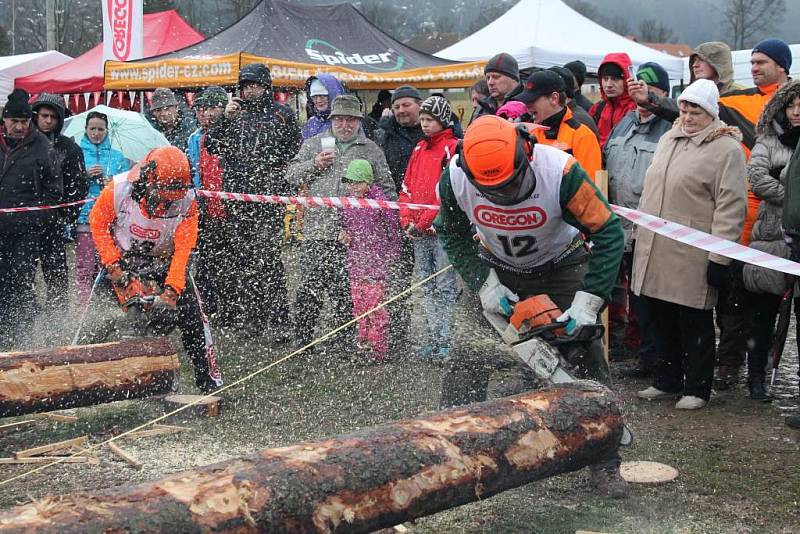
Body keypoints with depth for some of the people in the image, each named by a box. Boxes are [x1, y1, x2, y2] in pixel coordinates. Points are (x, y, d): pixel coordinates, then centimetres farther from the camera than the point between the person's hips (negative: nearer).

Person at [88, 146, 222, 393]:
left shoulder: (186, 201, -22)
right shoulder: (119, 189, -24)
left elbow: (183, 250, -21)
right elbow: (98, 224, -8)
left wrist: (170, 291, -31)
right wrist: (114, 267, -16)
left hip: (165, 261, 1)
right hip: (123, 259, 0)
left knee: (191, 316, -7)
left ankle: (209, 379, 4)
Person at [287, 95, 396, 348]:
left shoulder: (371, 151, 14)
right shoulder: (313, 144, 15)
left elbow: (387, 190, 14)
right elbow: (292, 175, 12)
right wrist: (315, 164, -4)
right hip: (316, 232, 1)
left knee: (347, 292, 1)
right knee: (309, 288, 0)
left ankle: (345, 342, 10)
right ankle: (302, 340, 9)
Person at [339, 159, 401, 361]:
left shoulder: (380, 201, -10)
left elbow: (393, 231, -3)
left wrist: (390, 257, -2)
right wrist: (343, 234, 2)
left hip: (376, 262, -6)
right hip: (355, 262, 6)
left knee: (375, 305, -6)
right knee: (358, 305, 11)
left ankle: (379, 348, 1)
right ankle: (363, 341, 23)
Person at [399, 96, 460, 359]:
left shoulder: (454, 148, -5)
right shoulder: (419, 149, 17)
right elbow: (407, 187, 18)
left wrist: (425, 222, -14)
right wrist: (407, 220, 3)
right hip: (418, 230, 7)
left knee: (445, 286, -5)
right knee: (428, 285, 10)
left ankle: (443, 341, -2)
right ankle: (434, 337, 16)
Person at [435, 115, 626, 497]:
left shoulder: (559, 171, -34)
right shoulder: (455, 178, -25)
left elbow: (608, 233, -27)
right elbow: (452, 236, -6)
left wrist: (588, 302, -33)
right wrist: (484, 284, -19)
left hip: (561, 268, -2)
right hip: (496, 269, 2)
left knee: (586, 358, -7)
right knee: (467, 356, -7)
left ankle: (605, 464, 3)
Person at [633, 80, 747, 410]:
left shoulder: (726, 149, -8)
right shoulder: (668, 139, 15)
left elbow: (731, 207, -13)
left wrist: (720, 258, -17)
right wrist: (640, 238, 19)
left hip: (692, 256, -7)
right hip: (654, 252, 7)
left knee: (694, 323, 3)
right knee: (663, 319, 14)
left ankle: (696, 388, 15)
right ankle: (668, 381, 27)